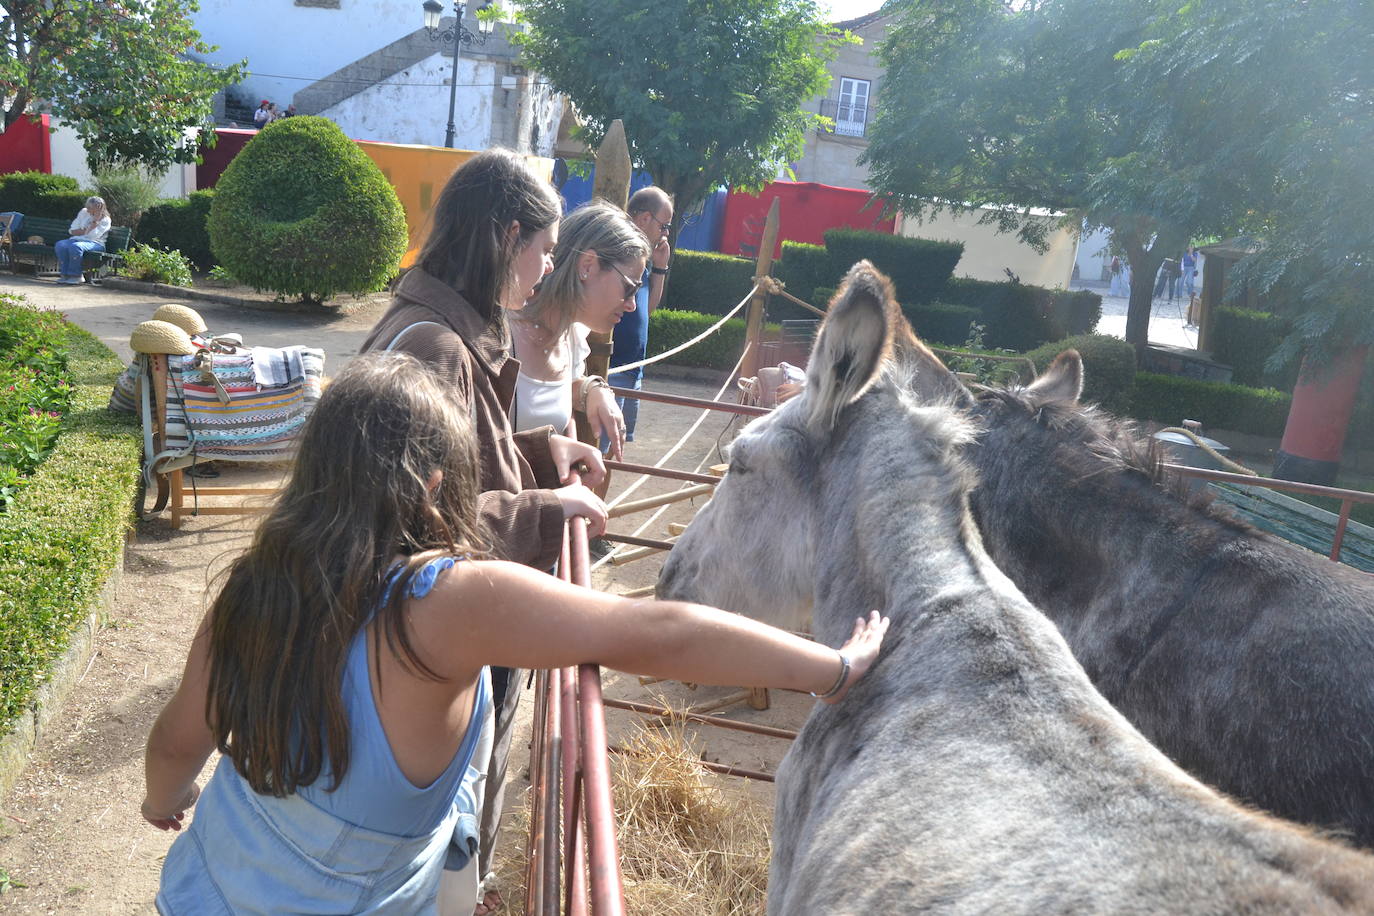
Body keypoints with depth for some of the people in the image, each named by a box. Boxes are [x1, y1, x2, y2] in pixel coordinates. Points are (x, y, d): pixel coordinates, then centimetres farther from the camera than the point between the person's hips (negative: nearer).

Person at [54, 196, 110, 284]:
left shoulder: (105, 220, -2)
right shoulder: (84, 212, 13)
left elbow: (93, 235, -17)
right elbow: (72, 230, 11)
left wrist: (95, 220, -17)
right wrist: (85, 231, -7)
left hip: (95, 243, -6)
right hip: (78, 239, 6)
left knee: (75, 246, -36)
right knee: (60, 245, -24)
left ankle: (76, 275, -25)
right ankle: (65, 274, -22)